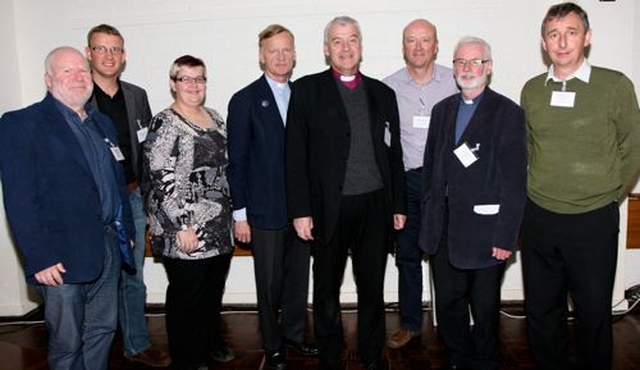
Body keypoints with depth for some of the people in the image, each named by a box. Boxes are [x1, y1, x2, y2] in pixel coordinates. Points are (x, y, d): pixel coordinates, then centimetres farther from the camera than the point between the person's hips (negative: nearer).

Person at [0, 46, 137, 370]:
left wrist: (126, 231, 13)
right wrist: (39, 258, -17)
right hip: (62, 257, -6)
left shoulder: (102, 123, 15)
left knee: (103, 331, 17)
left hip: (109, 247, 6)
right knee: (67, 343, 8)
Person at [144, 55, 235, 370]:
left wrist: (232, 214, 16)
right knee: (186, 295, 7)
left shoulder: (214, 118, 11)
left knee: (214, 290, 18)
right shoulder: (164, 124, -11)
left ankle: (211, 342, 39)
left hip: (219, 228, 7)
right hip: (186, 230, -7)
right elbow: (161, 181, -16)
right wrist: (183, 225, -18)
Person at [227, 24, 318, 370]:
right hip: (265, 210, -4)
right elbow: (237, 162, -5)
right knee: (270, 283, 8)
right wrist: (240, 213, -8)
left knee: (299, 276, 15)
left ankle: (294, 333, 35)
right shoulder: (245, 100, -4)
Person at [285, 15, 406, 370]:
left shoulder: (382, 93, 11)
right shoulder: (306, 89, 0)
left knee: (372, 286, 14)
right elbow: (295, 155, -4)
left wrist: (398, 205, 8)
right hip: (329, 208, -2)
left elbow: (394, 153, 11)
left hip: (375, 206, 3)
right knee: (327, 288, 12)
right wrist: (300, 210, -9)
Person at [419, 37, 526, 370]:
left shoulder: (509, 113, -6)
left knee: (485, 308, 11)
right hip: (443, 229, 5)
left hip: (484, 232, -5)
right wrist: (429, 221, 8)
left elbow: (514, 182, -11)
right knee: (448, 304, 15)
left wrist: (506, 237, -14)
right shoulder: (442, 110, 11)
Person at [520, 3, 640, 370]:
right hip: (539, 218, 3)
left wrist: (610, 198, 5)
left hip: (594, 220, -3)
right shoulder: (532, 90, 3)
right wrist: (540, 192, 11)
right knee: (541, 309, 14)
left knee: (594, 310, 10)